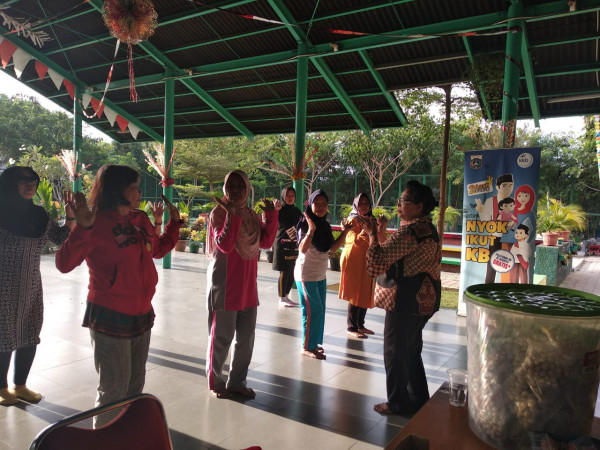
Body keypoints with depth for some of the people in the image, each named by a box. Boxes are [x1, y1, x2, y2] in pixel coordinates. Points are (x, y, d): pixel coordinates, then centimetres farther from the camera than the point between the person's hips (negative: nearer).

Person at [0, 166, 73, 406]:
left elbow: (61, 238, 9)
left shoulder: (39, 216, 3)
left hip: (32, 288, 5)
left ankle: (20, 386, 33)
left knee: (30, 337, 13)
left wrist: (70, 216, -4)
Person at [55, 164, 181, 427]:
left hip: (142, 314, 7)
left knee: (135, 385, 20)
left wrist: (174, 222, 16)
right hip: (111, 317, -7)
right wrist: (82, 228, -34)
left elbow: (159, 249, 23)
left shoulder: (140, 220, 7)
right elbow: (64, 264, -22)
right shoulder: (97, 223, -15)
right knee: (114, 389, 5)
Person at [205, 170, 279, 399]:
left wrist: (271, 215, -3)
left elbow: (266, 242, 3)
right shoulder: (219, 212, -9)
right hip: (224, 283, -6)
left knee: (246, 336, 13)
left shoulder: (251, 214, 9)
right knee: (222, 336, 5)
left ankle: (237, 382, 29)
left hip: (247, 284, 6)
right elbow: (224, 245, -22)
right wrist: (232, 214, -27)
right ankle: (216, 383, 25)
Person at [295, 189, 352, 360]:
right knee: (313, 310, -6)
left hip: (321, 275, 8)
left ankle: (314, 342, 24)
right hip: (306, 274, -8)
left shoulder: (325, 225, 7)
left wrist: (344, 232, 2)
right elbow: (303, 249, -28)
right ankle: (307, 347, 6)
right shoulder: (305, 224, -15)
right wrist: (311, 230, -40)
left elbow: (332, 248, 10)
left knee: (319, 310, 11)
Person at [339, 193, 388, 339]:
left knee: (365, 293, 11)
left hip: (367, 261, 7)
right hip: (354, 260, -7)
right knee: (355, 294, -4)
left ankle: (360, 324, 23)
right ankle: (351, 328, 4)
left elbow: (381, 241, 5)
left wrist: (382, 227, -12)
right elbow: (356, 241, -17)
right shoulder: (353, 220, -7)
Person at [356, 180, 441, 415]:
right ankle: (418, 398, 34)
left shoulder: (410, 231, -22)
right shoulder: (428, 228, 9)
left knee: (395, 350, 6)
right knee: (411, 349, 21)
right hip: (424, 299, 10)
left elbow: (378, 260, -22)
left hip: (406, 301, -10)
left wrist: (372, 234, -12)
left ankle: (398, 402, 20)